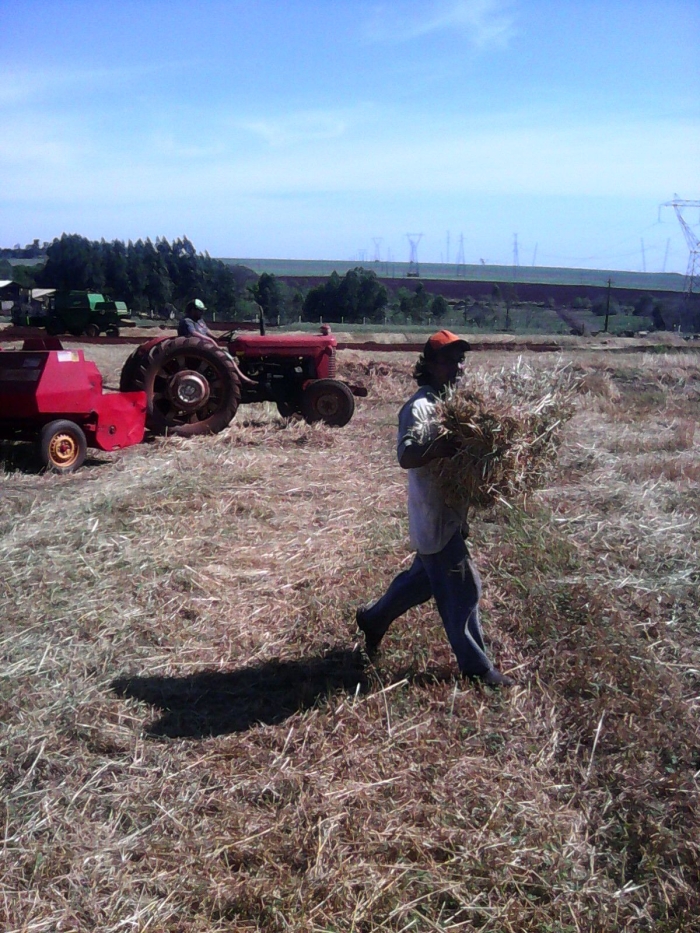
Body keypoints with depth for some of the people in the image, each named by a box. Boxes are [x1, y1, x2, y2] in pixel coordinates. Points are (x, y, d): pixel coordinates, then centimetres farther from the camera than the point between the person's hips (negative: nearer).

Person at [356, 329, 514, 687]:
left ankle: (373, 618, 40)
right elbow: (406, 456, -30)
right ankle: (475, 664, 15)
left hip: (450, 508, 10)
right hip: (435, 512, -10)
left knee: (424, 578, 22)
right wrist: (448, 445, -39)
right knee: (462, 589, 0)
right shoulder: (420, 407, -18)